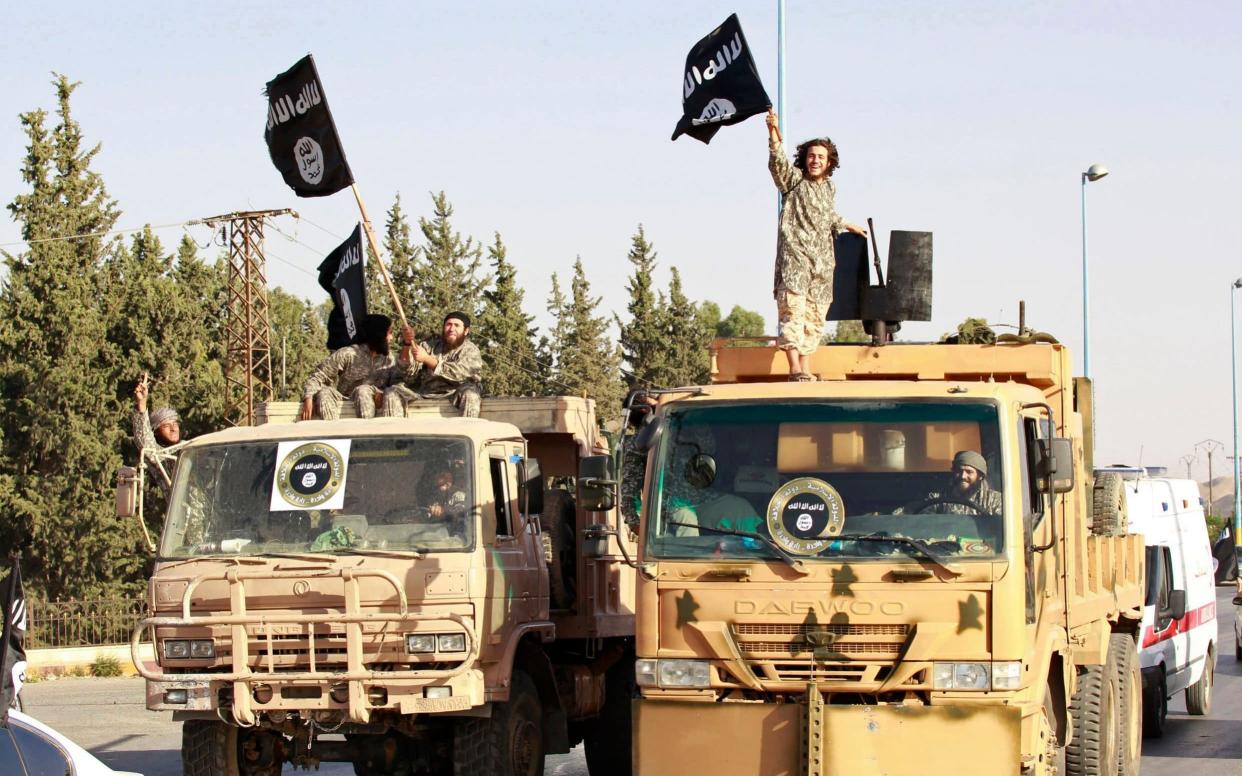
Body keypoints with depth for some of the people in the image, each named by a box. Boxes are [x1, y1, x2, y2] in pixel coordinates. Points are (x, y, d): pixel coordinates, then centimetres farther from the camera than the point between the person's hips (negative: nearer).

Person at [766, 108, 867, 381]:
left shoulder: (830, 188, 18)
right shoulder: (794, 179, 2)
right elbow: (778, 161, -18)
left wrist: (849, 226, 50)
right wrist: (774, 134, -34)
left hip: (822, 262, 6)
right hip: (795, 257, -6)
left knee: (815, 317, 3)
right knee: (793, 309, -16)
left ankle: (806, 369, 5)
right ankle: (795, 369, -23)